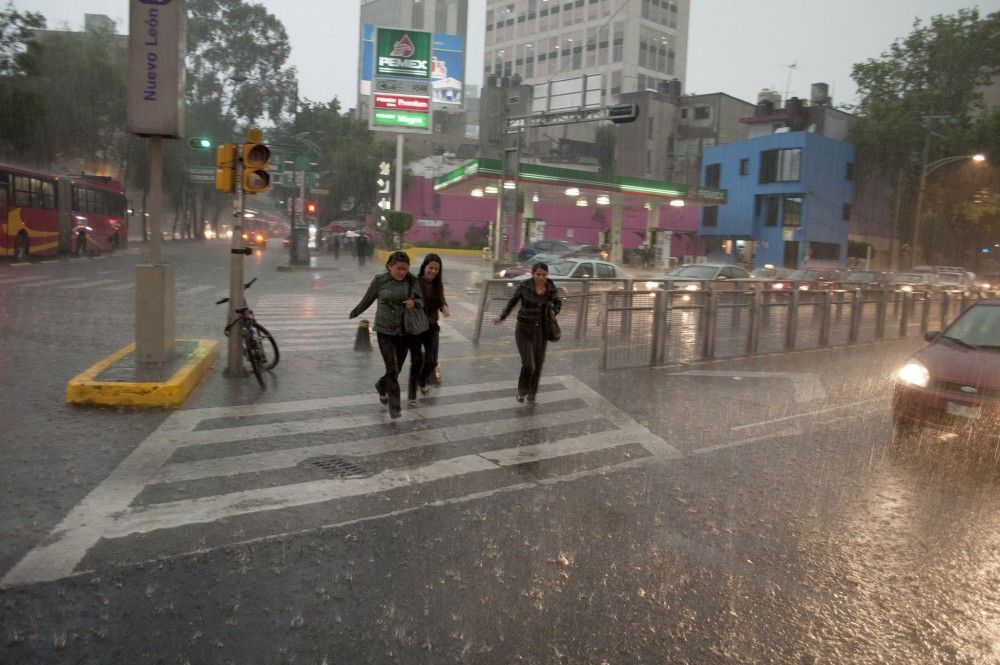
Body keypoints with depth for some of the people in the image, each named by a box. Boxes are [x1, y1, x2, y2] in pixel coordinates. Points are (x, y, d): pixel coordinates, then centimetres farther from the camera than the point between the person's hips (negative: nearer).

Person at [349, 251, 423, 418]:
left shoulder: (412, 281, -2)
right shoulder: (379, 281, -6)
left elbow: (421, 301, 7)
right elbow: (367, 299, 9)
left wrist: (414, 303, -16)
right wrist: (355, 313, 21)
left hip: (405, 331, 3)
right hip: (385, 330, -3)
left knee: (397, 369, 13)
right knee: (392, 370, -8)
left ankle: (381, 386, 44)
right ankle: (394, 406, 3)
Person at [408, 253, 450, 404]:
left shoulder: (438, 284, 2)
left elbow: (441, 301, 10)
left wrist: (445, 307, -13)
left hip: (432, 327, 4)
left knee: (431, 361, -2)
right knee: (417, 360, -6)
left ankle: (423, 382, 32)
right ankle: (412, 395, 10)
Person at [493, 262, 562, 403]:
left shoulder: (551, 289, -5)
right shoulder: (524, 286, -11)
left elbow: (558, 302, 14)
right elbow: (513, 300, 6)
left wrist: (553, 312, -6)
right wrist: (501, 317, 8)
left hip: (541, 332, 3)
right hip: (524, 331, -3)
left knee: (538, 365, 10)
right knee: (528, 364, -12)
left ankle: (532, 393, 35)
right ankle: (522, 390, 18)